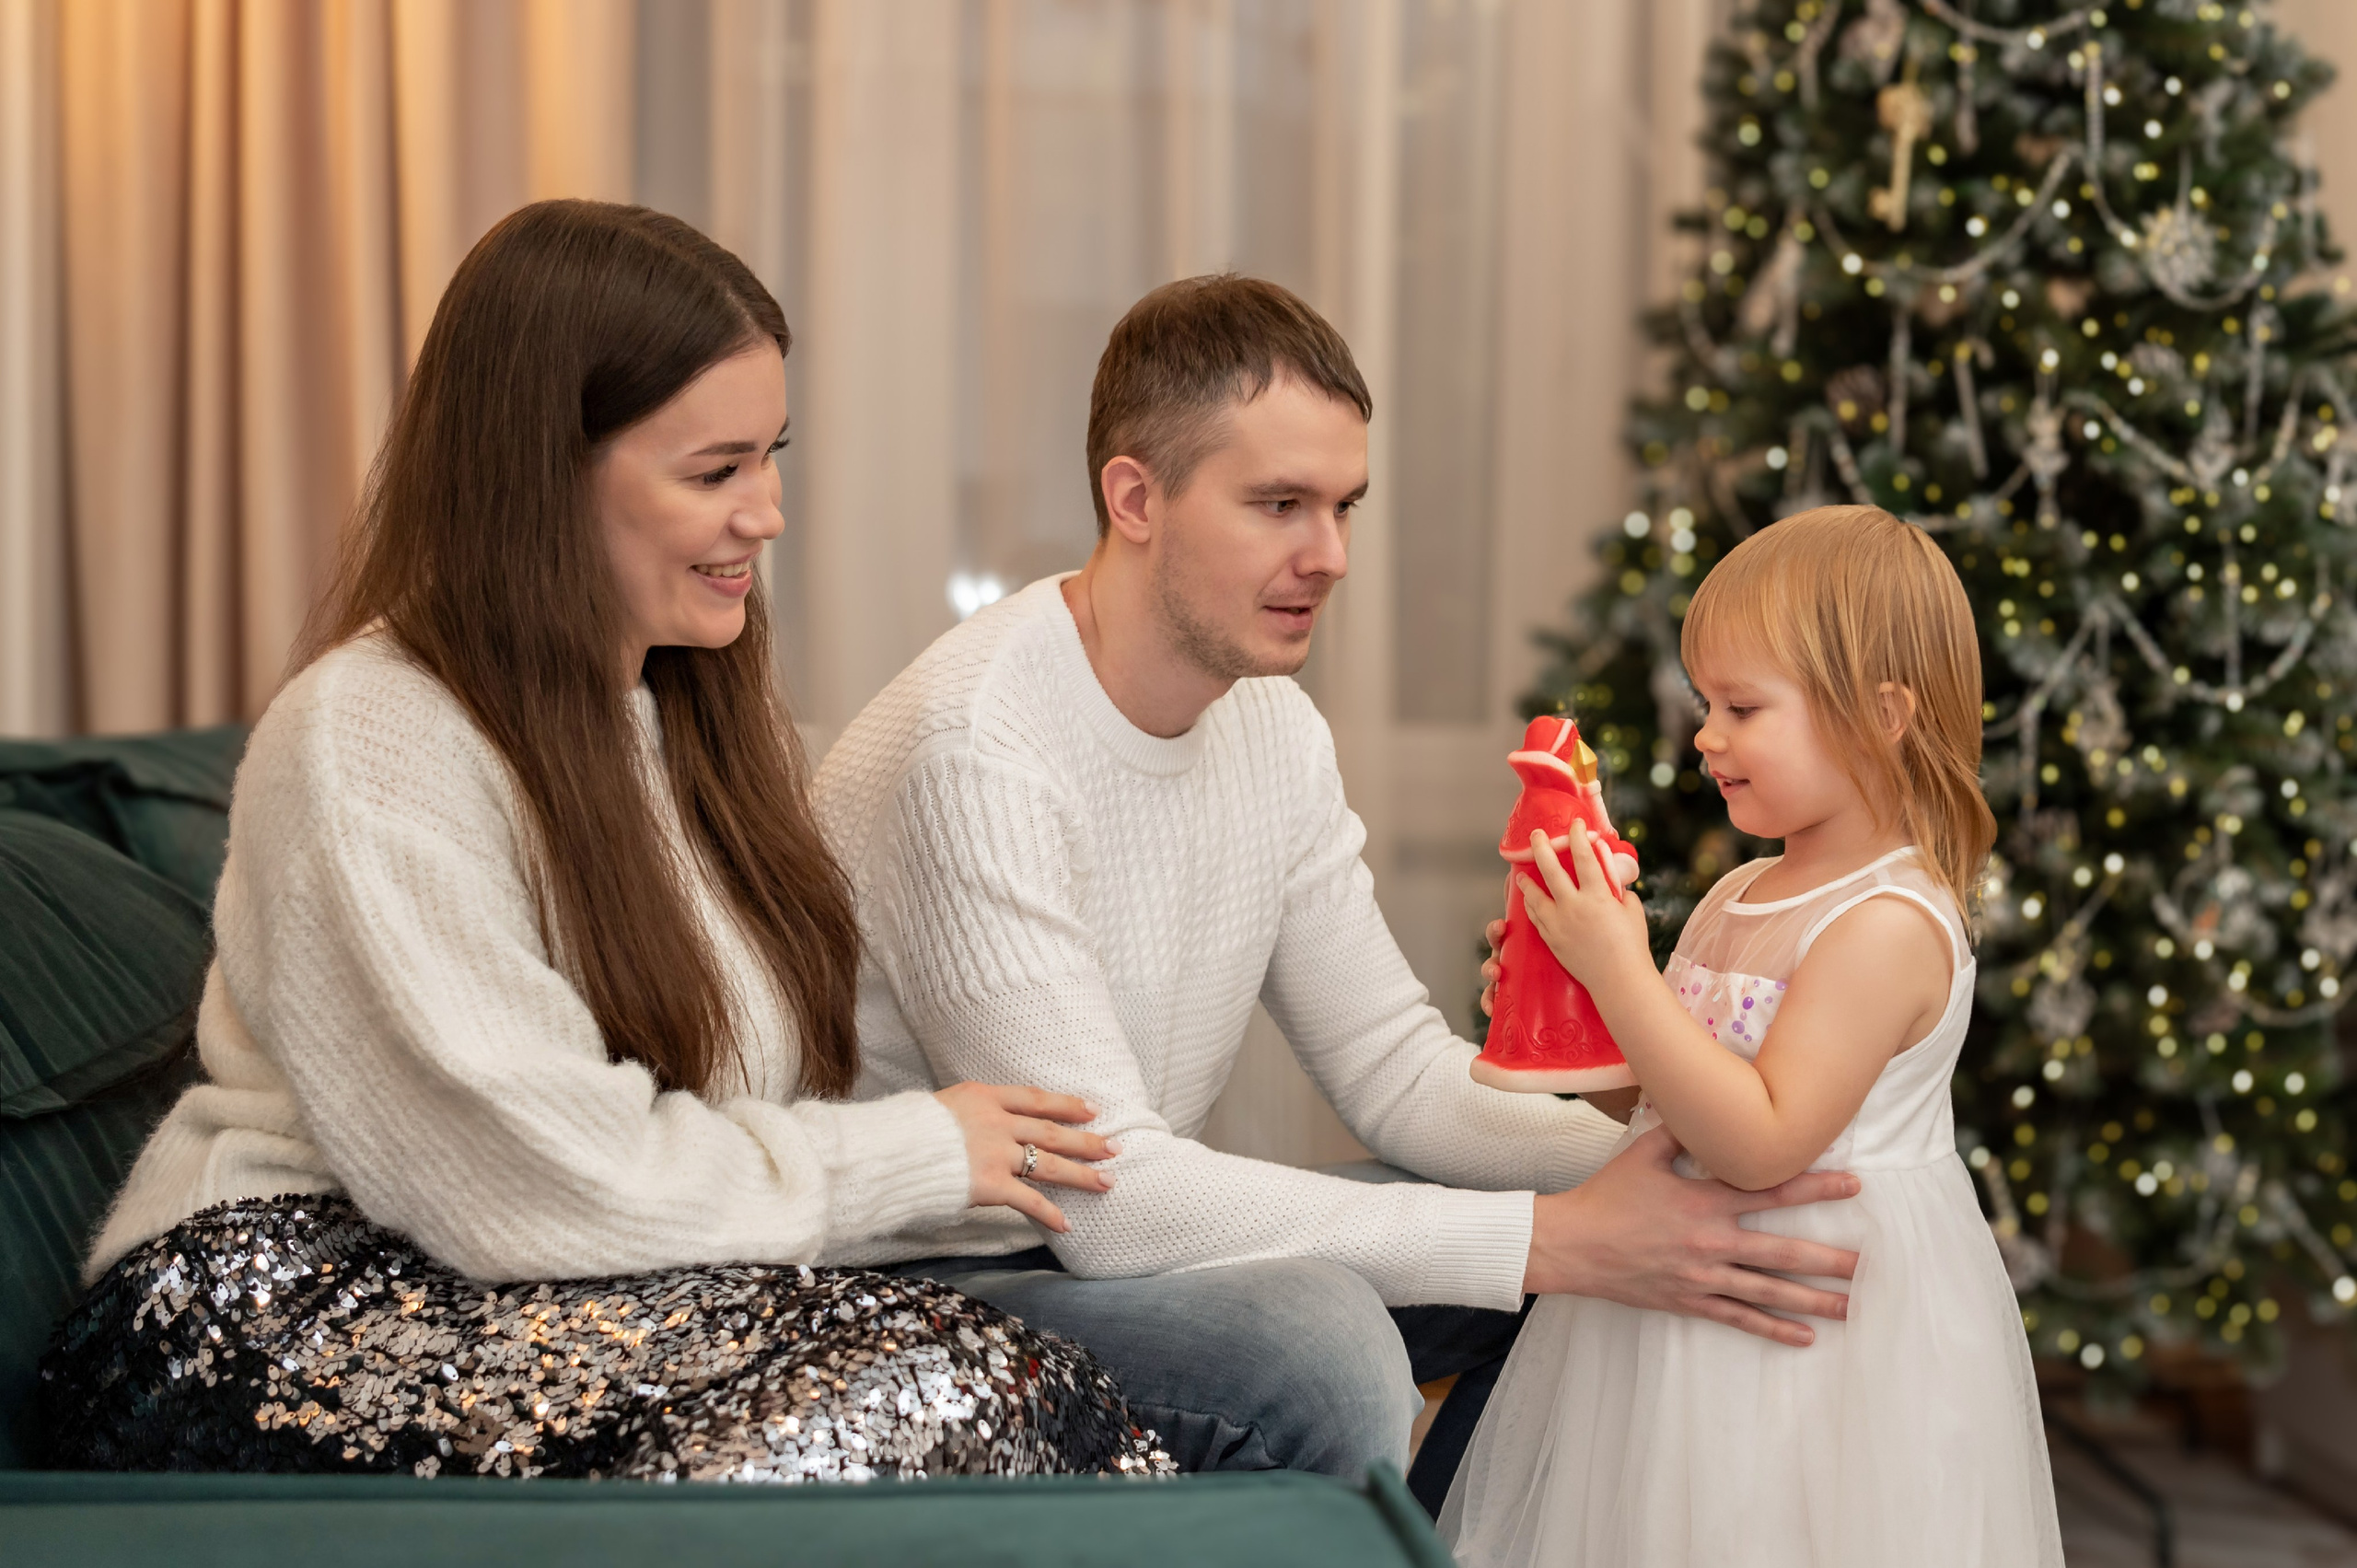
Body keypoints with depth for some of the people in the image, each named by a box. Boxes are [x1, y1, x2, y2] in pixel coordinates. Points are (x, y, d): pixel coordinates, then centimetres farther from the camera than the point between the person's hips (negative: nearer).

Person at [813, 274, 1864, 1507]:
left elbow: (1398, 1072, 5)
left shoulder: (1273, 726, 3)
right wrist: (1553, 1240, -29)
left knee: (1576, 1246, 2)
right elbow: (1101, 1194, -29)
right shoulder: (978, 751, -26)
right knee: (1321, 1345, -33)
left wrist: (1652, 1164, -14)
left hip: (1118, 1238, 9)